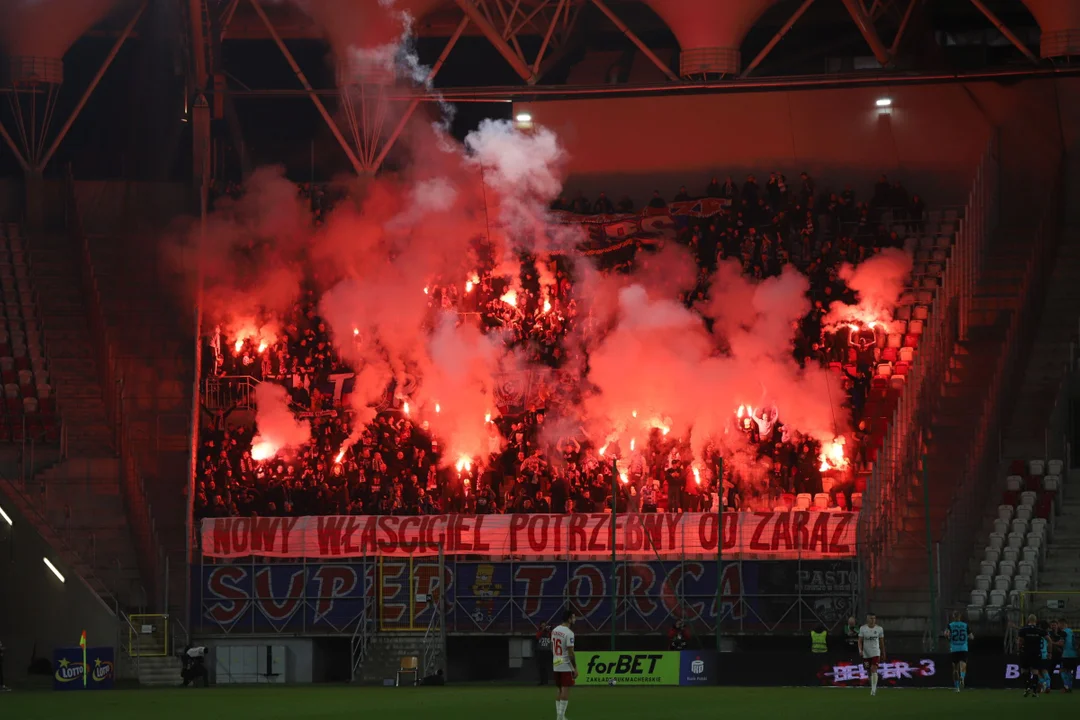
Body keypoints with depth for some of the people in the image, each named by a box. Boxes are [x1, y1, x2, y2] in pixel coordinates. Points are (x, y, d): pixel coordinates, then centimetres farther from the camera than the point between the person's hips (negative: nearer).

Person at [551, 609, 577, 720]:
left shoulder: (554, 630, 9)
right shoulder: (569, 633, -18)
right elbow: (571, 652, -20)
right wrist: (575, 668, -14)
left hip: (556, 666, 8)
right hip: (566, 666, -8)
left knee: (559, 689, 13)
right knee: (565, 689, -6)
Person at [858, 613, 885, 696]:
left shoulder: (879, 629, 0)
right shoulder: (862, 628, -1)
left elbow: (882, 642, 9)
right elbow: (860, 641, -1)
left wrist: (883, 653, 13)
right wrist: (860, 650, -17)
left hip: (876, 652, -2)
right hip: (866, 653, 2)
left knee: (874, 670, -17)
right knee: (869, 671, 11)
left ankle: (873, 689, -19)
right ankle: (873, 687, 31)